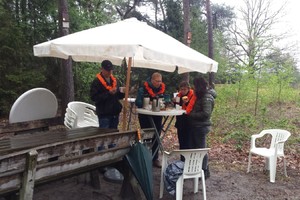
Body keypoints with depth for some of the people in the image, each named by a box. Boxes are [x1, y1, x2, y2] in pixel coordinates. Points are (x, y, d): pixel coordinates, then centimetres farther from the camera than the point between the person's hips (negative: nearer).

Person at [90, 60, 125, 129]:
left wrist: (123, 92, -4)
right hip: (104, 114, -6)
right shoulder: (97, 81, -8)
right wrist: (108, 93, -23)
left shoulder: (114, 80, 11)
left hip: (115, 113, 6)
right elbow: (94, 97, -16)